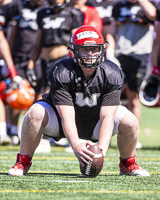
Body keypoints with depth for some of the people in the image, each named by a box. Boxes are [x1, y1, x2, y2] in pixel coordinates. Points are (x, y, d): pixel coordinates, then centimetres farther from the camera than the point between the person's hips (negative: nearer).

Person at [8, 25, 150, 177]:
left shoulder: (111, 74, -21)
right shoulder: (61, 73, -29)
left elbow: (107, 117, -25)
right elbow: (67, 117, -33)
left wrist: (101, 149, -42)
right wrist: (76, 146, -51)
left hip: (95, 122, 2)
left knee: (130, 122, -22)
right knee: (35, 113, -32)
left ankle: (128, 164, 7)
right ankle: (23, 163, -12)